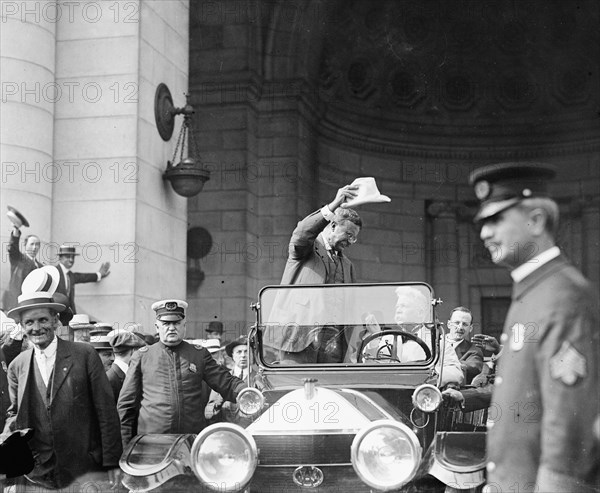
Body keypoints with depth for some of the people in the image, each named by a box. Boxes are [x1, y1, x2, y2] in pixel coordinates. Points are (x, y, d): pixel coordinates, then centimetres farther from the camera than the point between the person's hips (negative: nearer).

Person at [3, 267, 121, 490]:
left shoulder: (84, 355, -3)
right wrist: (9, 432, -4)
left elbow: (106, 411, -3)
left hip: (86, 472, -3)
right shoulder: (17, 366, 7)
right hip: (36, 477, 3)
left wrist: (112, 464, -7)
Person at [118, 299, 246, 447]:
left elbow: (227, 383, 4)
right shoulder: (142, 356, 7)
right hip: (151, 439, -1)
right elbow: (126, 403, 9)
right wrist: (125, 443, 6)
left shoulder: (200, 354, 10)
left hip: (193, 439, 1)